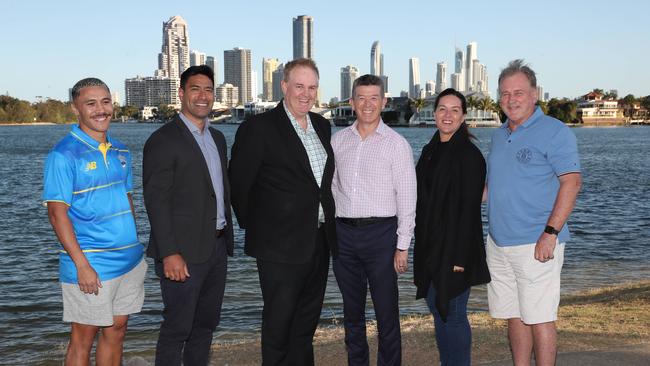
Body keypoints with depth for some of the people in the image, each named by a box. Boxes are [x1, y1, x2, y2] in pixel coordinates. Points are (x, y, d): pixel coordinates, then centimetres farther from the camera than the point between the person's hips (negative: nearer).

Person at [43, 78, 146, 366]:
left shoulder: (120, 152, 9)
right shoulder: (64, 155, -11)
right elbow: (57, 213, -14)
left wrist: (135, 248, 12)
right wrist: (82, 265, -19)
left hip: (130, 261, 6)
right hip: (90, 266, -6)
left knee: (116, 331, 14)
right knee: (83, 340, 4)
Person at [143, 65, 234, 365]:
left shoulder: (217, 137, 14)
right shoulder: (163, 140, -11)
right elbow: (156, 201, -16)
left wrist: (226, 236, 15)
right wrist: (169, 254, -21)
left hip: (217, 247, 8)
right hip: (183, 252, -8)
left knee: (206, 323, 16)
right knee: (177, 328, 0)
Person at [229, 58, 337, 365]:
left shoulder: (322, 126, 11)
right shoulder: (259, 127, -10)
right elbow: (238, 182, -7)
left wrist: (325, 221, 14)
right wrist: (251, 224, -1)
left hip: (319, 241, 6)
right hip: (281, 245, -6)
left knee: (307, 321, 16)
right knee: (278, 322, 3)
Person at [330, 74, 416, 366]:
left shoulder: (397, 144, -3)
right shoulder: (338, 140, 9)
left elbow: (407, 198, -4)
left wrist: (402, 246, -8)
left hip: (381, 233, -4)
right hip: (344, 233, 4)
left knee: (386, 312, 0)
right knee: (352, 311, 13)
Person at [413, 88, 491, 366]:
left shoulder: (469, 155, -11)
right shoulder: (429, 151, 12)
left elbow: (469, 209, -15)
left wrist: (460, 257, -19)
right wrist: (422, 247, 13)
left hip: (453, 249, -8)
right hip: (429, 248, 8)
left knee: (452, 315, -1)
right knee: (437, 312, 15)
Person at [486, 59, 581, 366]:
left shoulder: (553, 132, -8)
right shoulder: (499, 135, 15)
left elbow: (571, 182, -14)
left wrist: (550, 233, -21)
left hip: (535, 245, -7)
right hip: (499, 243, 7)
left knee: (539, 319, -2)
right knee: (514, 317, 13)